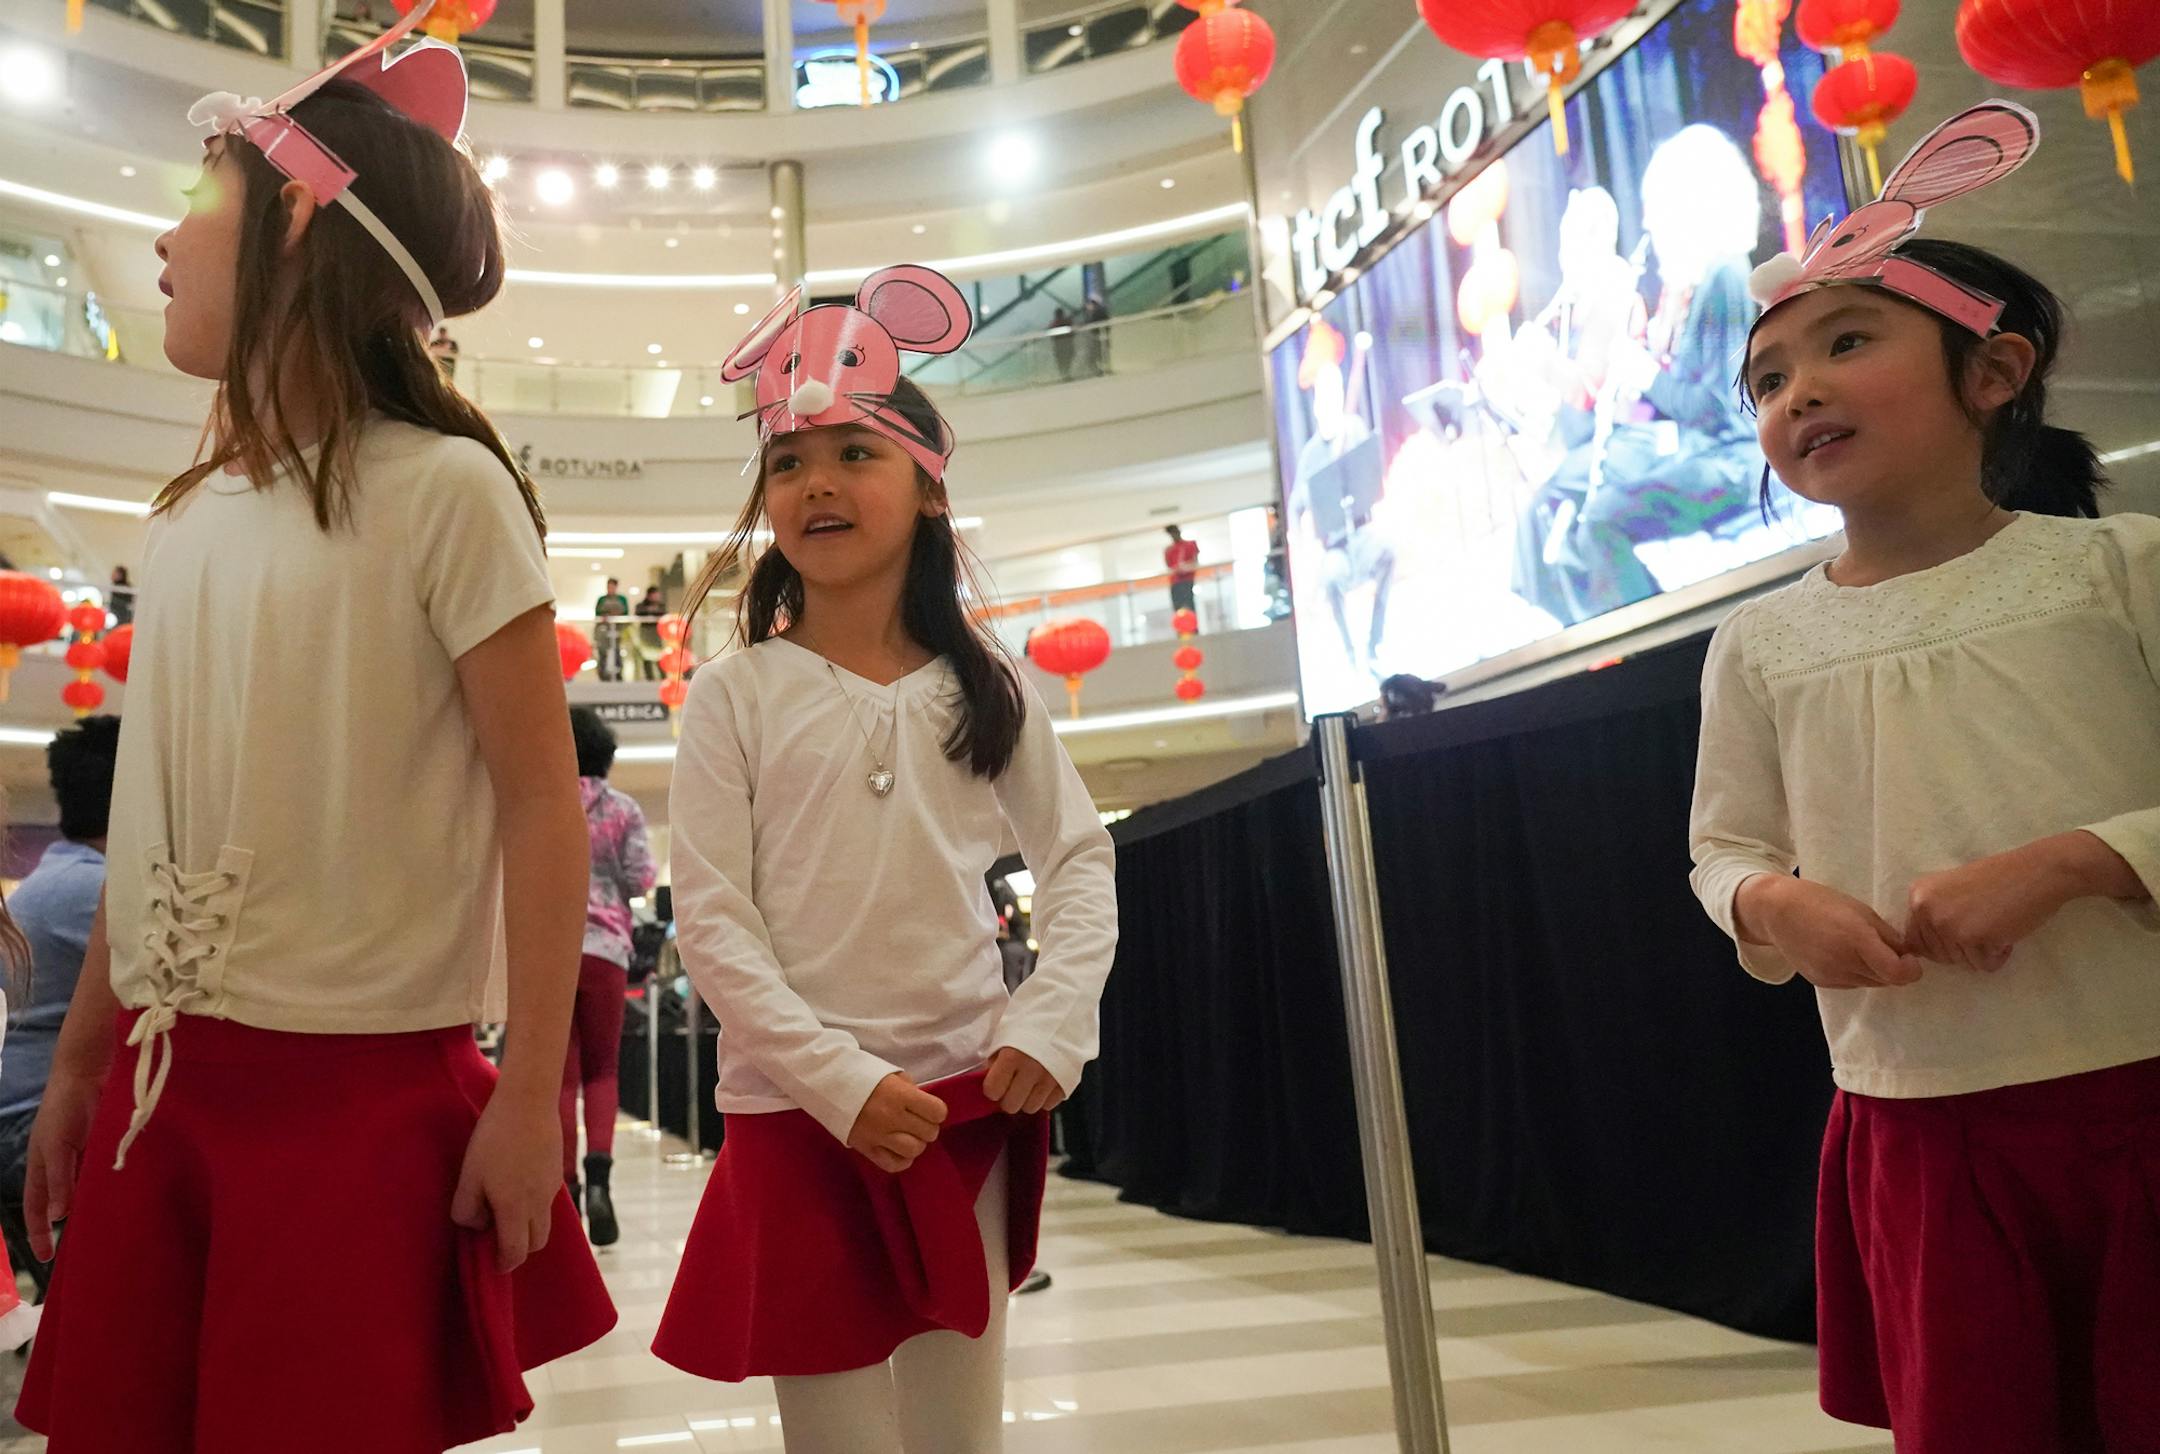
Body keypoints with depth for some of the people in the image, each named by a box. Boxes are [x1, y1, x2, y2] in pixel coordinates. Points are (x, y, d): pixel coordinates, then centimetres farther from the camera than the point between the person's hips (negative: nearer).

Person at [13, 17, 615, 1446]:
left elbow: (542, 805, -13)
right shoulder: (190, 514, 9)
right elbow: (155, 812, 13)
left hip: (364, 1086, -6)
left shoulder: (442, 490, -10)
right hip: (163, 1076, 6)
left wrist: (530, 1096, -15)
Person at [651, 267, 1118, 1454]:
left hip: (965, 1101, 2)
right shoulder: (736, 694, -3)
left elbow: (1080, 858, 8)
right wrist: (843, 1084, -16)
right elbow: (710, 921, -7)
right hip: (799, 1111, -2)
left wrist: (1051, 1023, -8)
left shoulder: (983, 686, 4)